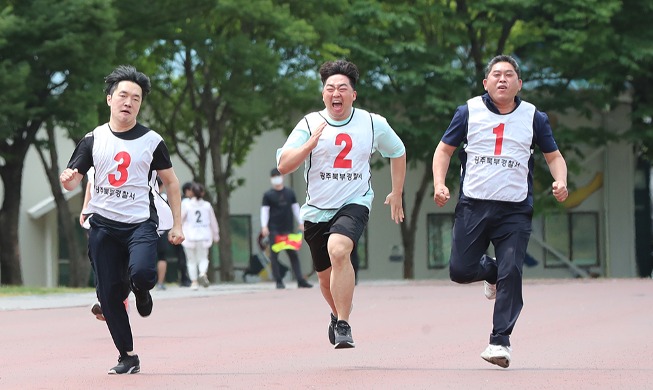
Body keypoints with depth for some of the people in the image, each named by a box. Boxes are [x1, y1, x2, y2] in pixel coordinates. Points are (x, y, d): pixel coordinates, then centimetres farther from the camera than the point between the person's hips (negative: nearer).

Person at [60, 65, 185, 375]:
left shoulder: (152, 141, 1)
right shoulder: (93, 140, 4)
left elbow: (170, 181, 9)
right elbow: (73, 180, 4)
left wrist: (177, 224, 5)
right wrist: (67, 180, -21)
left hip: (140, 223, -2)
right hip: (103, 224, 2)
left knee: (141, 273, -29)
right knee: (109, 294, -1)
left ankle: (140, 289, 10)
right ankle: (127, 356, 13)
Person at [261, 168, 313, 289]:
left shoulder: (290, 193, 11)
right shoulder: (268, 195, 2)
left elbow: (295, 208, 15)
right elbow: (264, 210, -2)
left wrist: (300, 223, 9)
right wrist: (264, 226, -13)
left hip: (288, 229, 2)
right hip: (274, 230, -2)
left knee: (293, 254, 0)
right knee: (274, 255, -3)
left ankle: (300, 280, -1)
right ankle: (279, 281, 1)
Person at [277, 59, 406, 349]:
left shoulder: (373, 124, 0)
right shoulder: (310, 124, -3)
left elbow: (397, 152, 19)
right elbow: (283, 166, -10)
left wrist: (397, 194, 19)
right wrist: (311, 143, -23)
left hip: (354, 203, -2)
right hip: (316, 210, 2)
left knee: (338, 250, -32)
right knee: (326, 277, 14)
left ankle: (343, 326, -27)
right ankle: (338, 315, 49)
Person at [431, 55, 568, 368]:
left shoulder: (534, 118, 6)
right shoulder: (469, 112, 4)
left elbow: (554, 155, 14)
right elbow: (445, 149, 11)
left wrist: (560, 181, -7)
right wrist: (439, 183, -5)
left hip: (515, 211, -1)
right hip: (473, 206, 1)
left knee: (511, 274, -12)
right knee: (460, 270, -4)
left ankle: (500, 340, -3)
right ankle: (492, 271, 31)